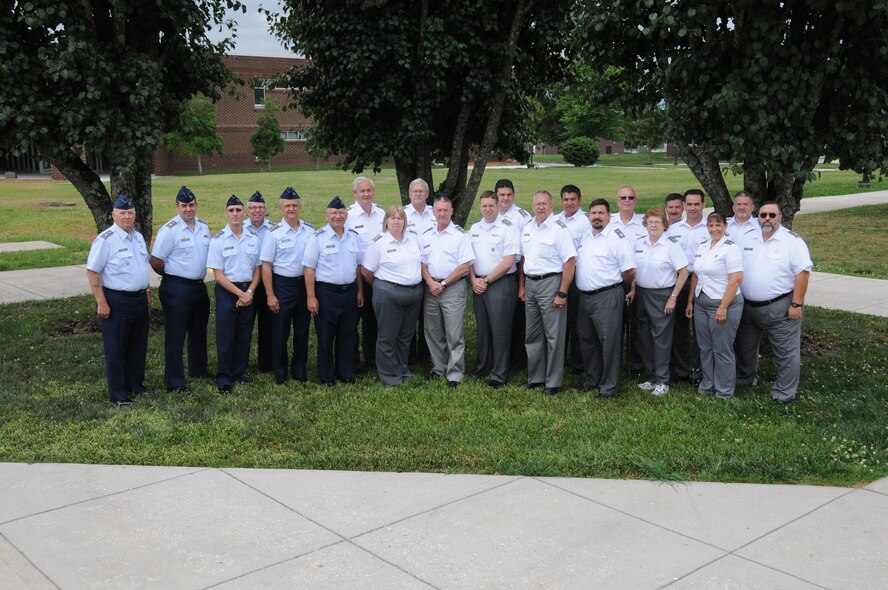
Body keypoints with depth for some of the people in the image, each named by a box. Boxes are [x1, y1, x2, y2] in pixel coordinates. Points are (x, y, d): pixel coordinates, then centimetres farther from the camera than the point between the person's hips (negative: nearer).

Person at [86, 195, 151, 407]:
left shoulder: (138, 237, 9)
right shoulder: (105, 240, -15)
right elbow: (92, 272, -15)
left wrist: (147, 292, 19)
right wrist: (101, 302, -17)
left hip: (140, 299, 7)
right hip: (116, 301, -7)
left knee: (138, 346, 16)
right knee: (116, 349, 2)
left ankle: (136, 385, 31)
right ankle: (118, 394, 12)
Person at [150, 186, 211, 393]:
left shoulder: (203, 227, 7)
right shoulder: (169, 230, -14)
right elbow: (155, 261, -12)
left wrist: (201, 275, 12)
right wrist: (172, 275, 0)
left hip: (199, 286, 7)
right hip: (177, 289, -7)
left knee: (199, 332, 20)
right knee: (175, 336, -1)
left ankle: (199, 370, 36)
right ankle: (174, 382, 6)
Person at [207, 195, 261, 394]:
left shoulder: (253, 239, 5)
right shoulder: (218, 240, -6)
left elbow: (257, 269, 8)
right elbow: (218, 275, -8)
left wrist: (249, 292, -7)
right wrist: (240, 294, -14)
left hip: (248, 292, 3)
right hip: (226, 291, -3)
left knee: (244, 336, 9)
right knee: (225, 337, 0)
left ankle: (239, 373, 23)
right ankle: (224, 380, 8)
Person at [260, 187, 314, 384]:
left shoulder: (310, 230, 3)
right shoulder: (275, 233, -7)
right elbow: (266, 265, -6)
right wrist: (270, 295, -10)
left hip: (304, 283, 3)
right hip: (282, 285, -3)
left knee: (302, 331, 11)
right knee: (280, 333, 5)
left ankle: (299, 372, 24)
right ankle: (280, 374, 18)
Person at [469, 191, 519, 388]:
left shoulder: (508, 228, -8)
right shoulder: (474, 229, 12)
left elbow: (508, 263, -13)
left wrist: (486, 280, -10)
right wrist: (474, 280, 0)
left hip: (501, 283, -6)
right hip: (478, 284, 6)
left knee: (499, 330, -2)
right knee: (482, 328, 12)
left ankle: (499, 375, 5)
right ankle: (483, 367, 25)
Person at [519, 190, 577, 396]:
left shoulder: (559, 229, -11)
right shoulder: (528, 228, 10)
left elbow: (570, 261, -15)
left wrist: (562, 293, -18)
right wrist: (521, 286, 12)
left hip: (550, 282, -7)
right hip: (530, 283, 7)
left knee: (554, 336, -1)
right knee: (532, 334, 13)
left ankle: (553, 382, 8)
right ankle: (535, 377, 25)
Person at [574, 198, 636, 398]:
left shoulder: (617, 237, -10)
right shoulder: (583, 236, 12)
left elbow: (629, 270, -12)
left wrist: (620, 289, 1)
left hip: (607, 297, -7)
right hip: (584, 296, 7)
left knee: (609, 342, -2)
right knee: (587, 341, 15)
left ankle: (608, 385, 6)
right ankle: (591, 379, 29)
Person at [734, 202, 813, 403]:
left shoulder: (792, 241, -10)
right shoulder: (747, 238, 6)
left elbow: (803, 272, -13)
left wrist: (796, 304, -16)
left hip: (780, 307, -5)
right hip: (747, 306, 5)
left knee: (786, 352, 0)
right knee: (745, 346, 19)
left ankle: (784, 393, 10)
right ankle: (746, 378, 39)